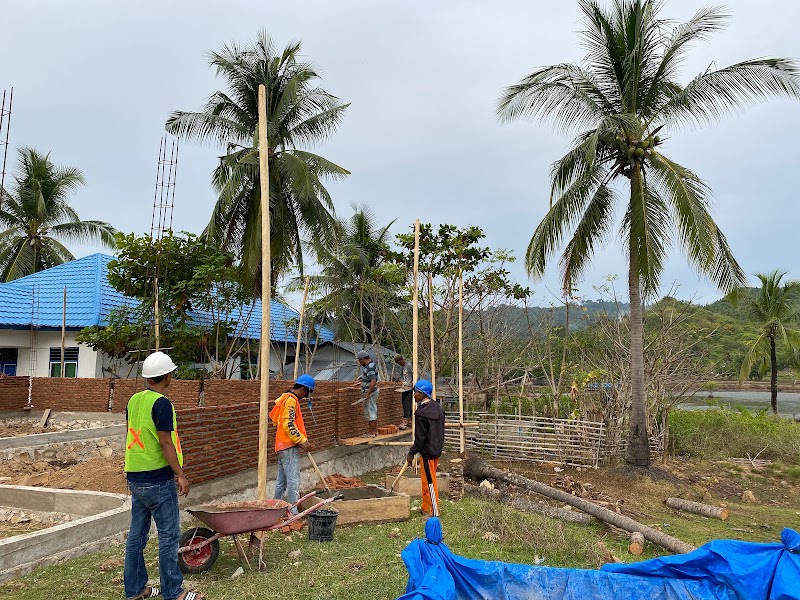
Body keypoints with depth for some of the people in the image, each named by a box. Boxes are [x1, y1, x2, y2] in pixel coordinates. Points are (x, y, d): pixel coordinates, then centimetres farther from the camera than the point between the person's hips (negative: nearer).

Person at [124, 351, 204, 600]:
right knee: (169, 536, 1)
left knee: (137, 534, 15)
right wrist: (180, 475, -13)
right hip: (158, 481, -8)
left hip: (135, 477, 8)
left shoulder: (134, 400, 7)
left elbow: (134, 436, 15)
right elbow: (166, 443, -19)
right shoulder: (162, 404, -18)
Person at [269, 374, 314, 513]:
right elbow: (289, 424, -22)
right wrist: (302, 440, -19)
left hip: (282, 445, 11)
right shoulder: (291, 400, -14)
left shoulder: (285, 398, 18)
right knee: (293, 480, -9)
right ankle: (293, 512, -9)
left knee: (281, 480, 16)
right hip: (289, 446, -11)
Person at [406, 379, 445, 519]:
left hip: (428, 451, -9)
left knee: (430, 481, 1)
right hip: (437, 448, 9)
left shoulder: (421, 413, -23)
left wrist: (411, 453, -9)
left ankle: (434, 513, 10)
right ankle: (426, 508, 31)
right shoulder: (437, 407, 4)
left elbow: (420, 437, -20)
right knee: (426, 480, 20)